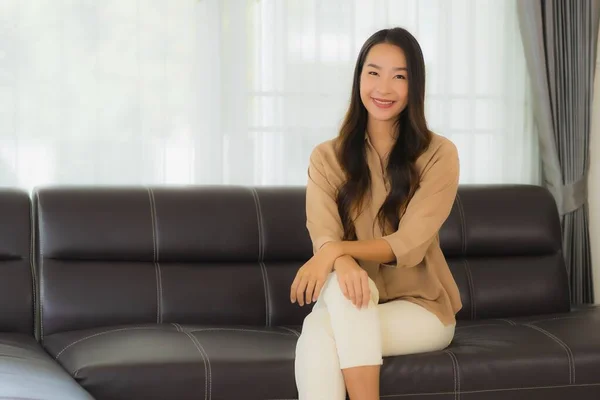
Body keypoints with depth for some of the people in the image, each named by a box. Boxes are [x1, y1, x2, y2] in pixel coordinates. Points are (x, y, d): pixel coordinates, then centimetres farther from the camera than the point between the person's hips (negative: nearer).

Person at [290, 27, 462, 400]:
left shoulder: (439, 154, -5)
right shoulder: (327, 157, 3)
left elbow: (409, 244, -14)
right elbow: (323, 238, -10)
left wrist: (339, 248, -30)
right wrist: (343, 262, -35)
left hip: (420, 307, -2)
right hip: (352, 307, 2)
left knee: (322, 333, -31)